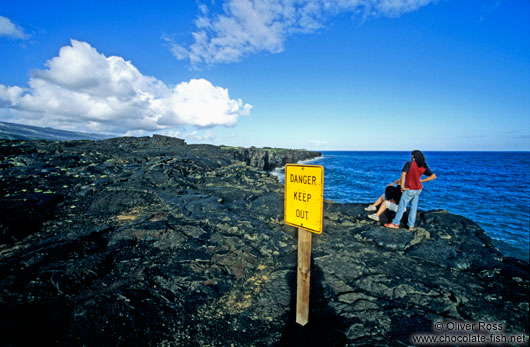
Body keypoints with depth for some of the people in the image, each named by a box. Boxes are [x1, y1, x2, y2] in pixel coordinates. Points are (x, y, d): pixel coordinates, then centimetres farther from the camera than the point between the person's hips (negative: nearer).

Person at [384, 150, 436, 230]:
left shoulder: (409, 163, -15)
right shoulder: (424, 166, 2)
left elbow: (403, 174, -25)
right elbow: (433, 176, 3)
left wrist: (402, 186, -19)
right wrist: (421, 180, 5)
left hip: (410, 189, -6)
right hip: (418, 189, 6)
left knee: (401, 206, 3)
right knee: (414, 207, 13)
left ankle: (395, 223, 12)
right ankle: (411, 226, 18)